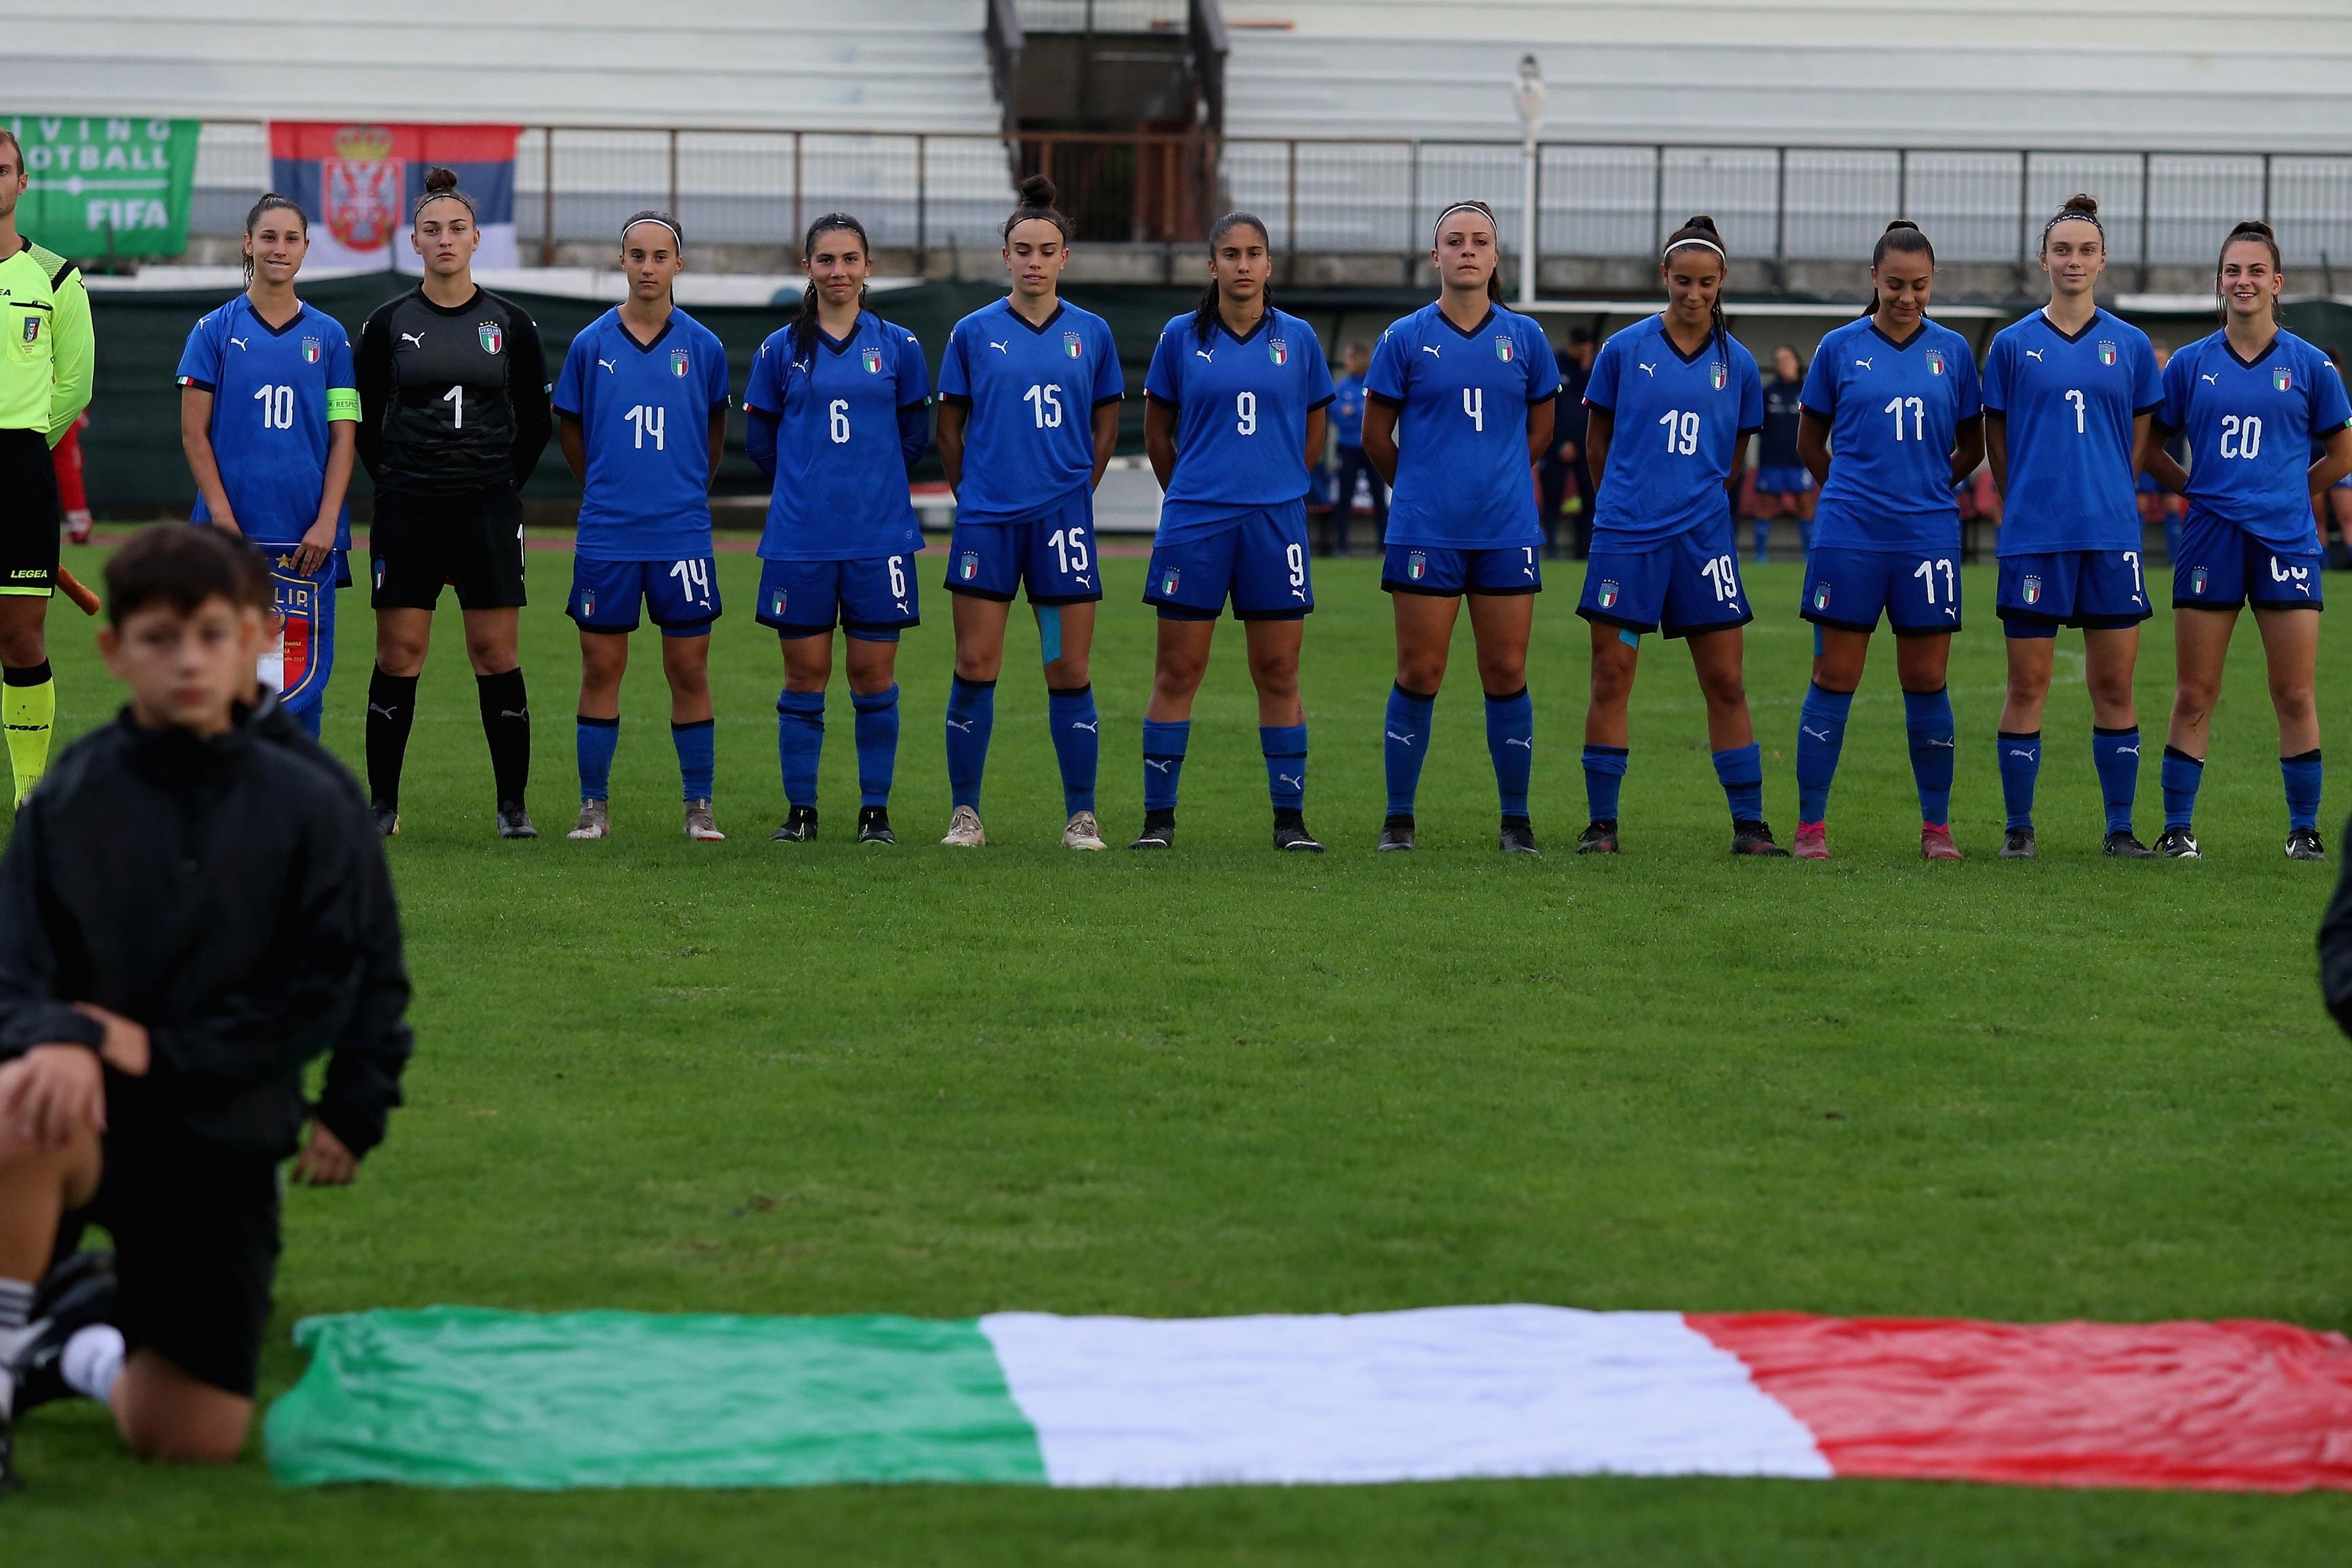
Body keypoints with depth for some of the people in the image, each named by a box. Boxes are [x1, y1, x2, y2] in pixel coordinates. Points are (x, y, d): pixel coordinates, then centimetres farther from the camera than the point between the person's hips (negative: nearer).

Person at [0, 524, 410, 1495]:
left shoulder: (311, 803, -3)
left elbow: (322, 995, -3)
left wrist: (161, 1050, -12)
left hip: (227, 1141, 1)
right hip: (92, 1114, -1)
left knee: (192, 1443, -2)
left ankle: (83, 1344, 33)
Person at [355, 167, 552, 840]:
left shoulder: (510, 324, 4)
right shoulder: (388, 324, 3)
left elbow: (536, 422, 12)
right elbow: (363, 419, 12)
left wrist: (502, 482, 8)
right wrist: (396, 480, 8)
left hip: (488, 508, 0)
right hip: (407, 511, 0)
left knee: (496, 655, -1)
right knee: (398, 655, -2)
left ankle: (513, 804, 5)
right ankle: (382, 803, 5)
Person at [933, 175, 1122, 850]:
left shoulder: (1091, 333, 5)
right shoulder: (974, 332, 3)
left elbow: (1106, 423, 15)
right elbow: (949, 426, 11)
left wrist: (1076, 488, 11)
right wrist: (969, 491, 10)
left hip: (1062, 517, 0)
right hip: (987, 516, 0)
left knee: (1069, 670, 0)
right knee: (975, 667, -1)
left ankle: (1081, 816, 6)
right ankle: (965, 813, 7)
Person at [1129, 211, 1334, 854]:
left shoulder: (1297, 339, 5)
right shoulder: (1181, 338, 2)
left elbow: (1313, 431, 16)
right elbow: (1157, 430, 12)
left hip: (1274, 522, 1)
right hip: (1193, 525, -1)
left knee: (1278, 673, 2)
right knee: (1177, 671, 0)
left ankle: (1290, 818, 8)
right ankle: (1158, 817, 5)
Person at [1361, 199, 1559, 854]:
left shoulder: (1524, 337, 6)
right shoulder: (1405, 339, 0)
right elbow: (1376, 437, 8)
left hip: (1506, 530, 1)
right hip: (1425, 531, -1)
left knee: (1507, 675, 2)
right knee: (1419, 676, -1)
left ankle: (1516, 819, 11)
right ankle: (1398, 818, 8)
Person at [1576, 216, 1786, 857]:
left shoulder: (1737, 364, 5)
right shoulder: (1624, 350, 0)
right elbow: (1598, 439, 11)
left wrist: (1698, 501, 13)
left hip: (1703, 535, 1)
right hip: (1627, 534, -1)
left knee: (1726, 683, 1)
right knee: (1611, 677, 0)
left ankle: (1749, 824, 7)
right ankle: (1601, 823, 7)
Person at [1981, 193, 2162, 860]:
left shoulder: (2130, 346, 7)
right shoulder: (2012, 345, 3)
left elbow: (2137, 441, 14)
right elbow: (1997, 441, 10)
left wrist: (2103, 499, 12)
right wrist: (2031, 508, 11)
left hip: (2111, 534, 1)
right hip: (2033, 535, -1)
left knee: (2115, 686, 2)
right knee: (2027, 686, 0)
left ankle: (2120, 828, 9)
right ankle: (2018, 827, 7)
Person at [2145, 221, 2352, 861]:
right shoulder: (2190, 365, 5)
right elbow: (2153, 446, 14)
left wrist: (2282, 493, 7)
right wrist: (2199, 491, 4)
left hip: (2286, 540, -1)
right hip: (2209, 540, 1)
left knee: (2295, 694, 0)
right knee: (2194, 694, 2)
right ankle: (2177, 827, 8)